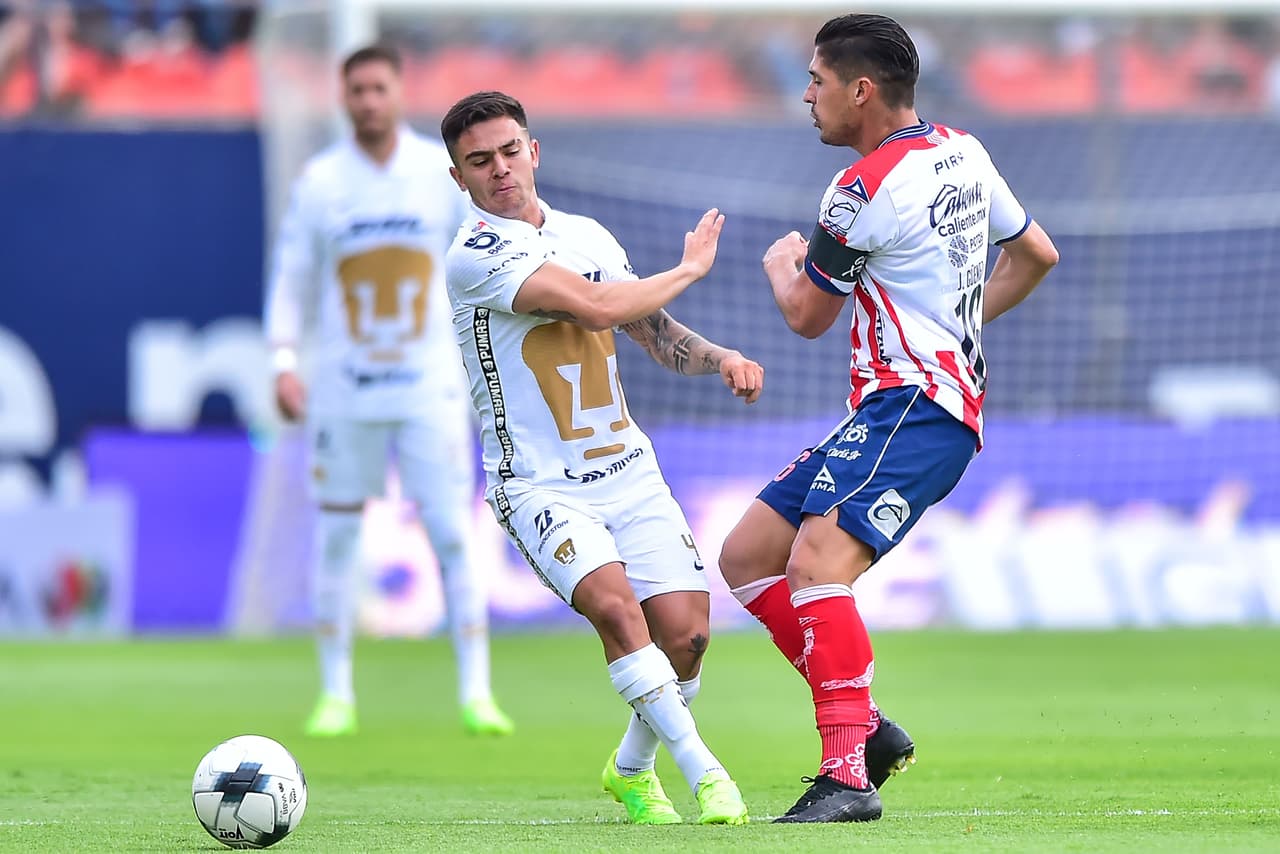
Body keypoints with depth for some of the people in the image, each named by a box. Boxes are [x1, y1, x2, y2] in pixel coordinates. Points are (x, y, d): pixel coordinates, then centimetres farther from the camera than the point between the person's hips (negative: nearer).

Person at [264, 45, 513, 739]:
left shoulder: (443, 172, 0)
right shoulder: (320, 181, 0)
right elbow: (291, 278, 5)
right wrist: (284, 361, -6)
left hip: (430, 385, -1)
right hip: (344, 390, 1)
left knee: (452, 534, -7)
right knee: (335, 535, 3)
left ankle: (476, 693, -2)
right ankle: (336, 695, 12)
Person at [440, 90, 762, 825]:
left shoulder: (587, 235, 10)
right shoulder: (477, 254, -14)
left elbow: (652, 329, 19)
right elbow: (597, 307, -21)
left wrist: (719, 358, -3)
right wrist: (690, 268, -6)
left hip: (628, 469, 6)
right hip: (539, 483, -6)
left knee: (685, 633, -4)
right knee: (613, 601, -29)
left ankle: (632, 768, 23)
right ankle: (702, 771, -22)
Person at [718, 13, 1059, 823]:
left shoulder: (865, 188, -14)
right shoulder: (963, 152, 13)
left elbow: (808, 316, -1)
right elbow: (1037, 253, 26)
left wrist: (782, 263, 21)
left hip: (915, 405, -10)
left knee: (817, 561, -28)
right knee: (747, 557, 9)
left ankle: (848, 776, -36)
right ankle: (865, 725, 8)